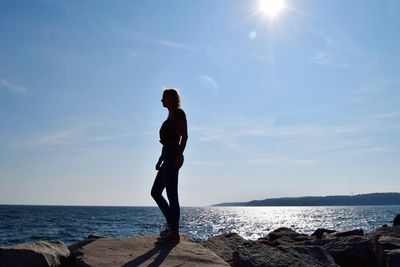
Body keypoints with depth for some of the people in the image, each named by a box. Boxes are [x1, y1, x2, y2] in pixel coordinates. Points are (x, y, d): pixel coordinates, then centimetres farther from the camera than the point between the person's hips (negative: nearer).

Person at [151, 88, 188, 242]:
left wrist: (179, 156, -22)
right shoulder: (170, 116, 24)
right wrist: (160, 160, 21)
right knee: (155, 192, 12)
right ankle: (172, 224, 16)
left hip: (173, 155, -10)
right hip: (168, 157, 10)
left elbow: (184, 136, -13)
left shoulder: (179, 113, -3)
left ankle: (174, 233, -3)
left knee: (171, 195, -9)